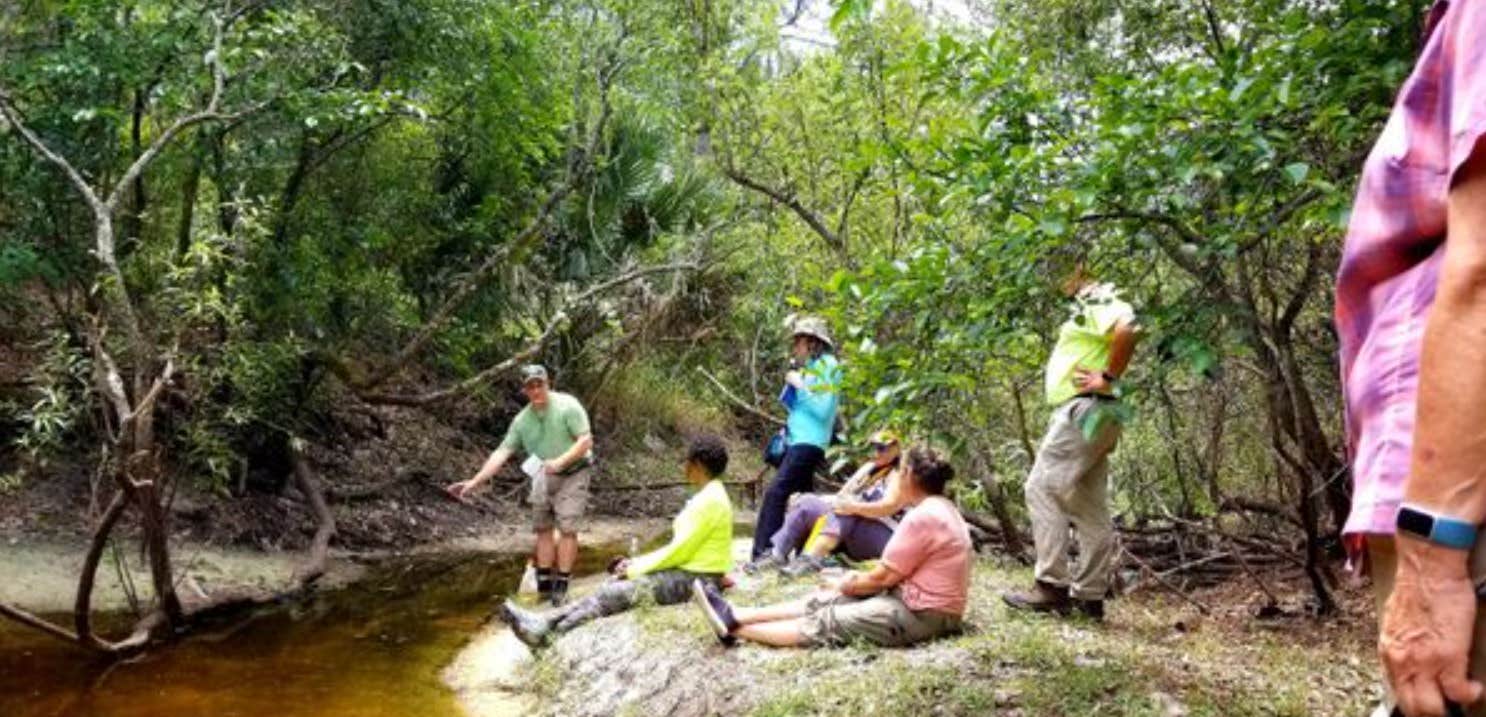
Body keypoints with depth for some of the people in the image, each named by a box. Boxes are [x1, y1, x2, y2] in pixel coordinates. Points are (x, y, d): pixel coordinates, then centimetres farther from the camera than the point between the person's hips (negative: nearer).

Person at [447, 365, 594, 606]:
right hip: (543, 476, 5)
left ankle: (561, 585, -6)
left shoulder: (567, 405, -17)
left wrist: (561, 461, -31)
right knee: (542, 528, 5)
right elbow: (502, 453, -3)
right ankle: (544, 583, 11)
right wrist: (474, 482, -10)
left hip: (573, 473, -5)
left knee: (567, 528, -10)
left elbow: (586, 440, -18)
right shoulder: (522, 420, -3)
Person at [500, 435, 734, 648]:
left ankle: (548, 631, -15)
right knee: (611, 587, -2)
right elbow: (679, 546, 16)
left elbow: (680, 550, -19)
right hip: (684, 570, 9)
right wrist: (637, 563, 7)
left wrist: (635, 568, -11)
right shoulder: (707, 496, 14)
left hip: (695, 579, -9)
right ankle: (546, 622, -7)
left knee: (616, 593, -17)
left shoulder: (711, 500, -17)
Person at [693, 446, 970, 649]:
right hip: (912, 597, 9)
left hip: (921, 614, -9)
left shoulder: (922, 517, -19)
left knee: (826, 622, -8)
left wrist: (848, 585, 2)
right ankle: (735, 615, 4)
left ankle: (734, 629, -4)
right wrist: (862, 577, 9)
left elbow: (885, 576, -15)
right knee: (825, 601, 5)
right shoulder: (942, 508, 15)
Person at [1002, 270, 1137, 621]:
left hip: (1085, 409, -11)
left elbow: (1126, 331, -28)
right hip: (1083, 414, 11)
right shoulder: (1089, 309, 22)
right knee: (1090, 508, 9)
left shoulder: (1098, 302, -8)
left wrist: (1108, 378, -20)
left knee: (1043, 489, -12)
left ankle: (1052, 586, -14)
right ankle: (1090, 595, 13)